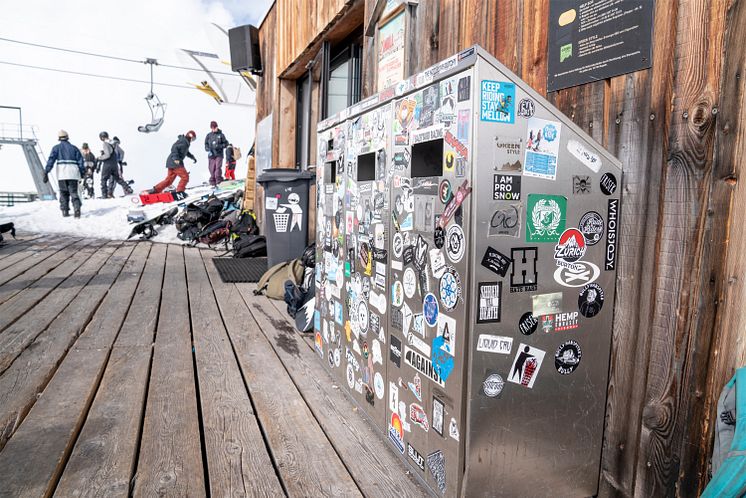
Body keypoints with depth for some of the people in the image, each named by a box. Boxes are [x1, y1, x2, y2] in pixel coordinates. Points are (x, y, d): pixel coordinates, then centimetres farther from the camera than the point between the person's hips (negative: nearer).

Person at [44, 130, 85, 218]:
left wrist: (46, 173, -5)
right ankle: (77, 208, -22)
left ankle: (65, 211, 8)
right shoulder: (74, 148, 17)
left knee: (63, 192, 11)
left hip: (62, 173, -1)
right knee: (73, 192, 0)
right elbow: (80, 160, 9)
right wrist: (83, 172, 11)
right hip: (73, 173, 1)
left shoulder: (57, 147, 10)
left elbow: (51, 159, -1)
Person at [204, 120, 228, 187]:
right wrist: (208, 150, -5)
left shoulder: (221, 135, 3)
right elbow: (206, 144, 12)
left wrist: (220, 146, -11)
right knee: (212, 168, 2)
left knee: (218, 167, -15)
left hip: (219, 154, -2)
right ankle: (212, 183, 10)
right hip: (211, 155, 2)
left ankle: (219, 181, -7)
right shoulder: (209, 135, 9)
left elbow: (226, 143, 4)